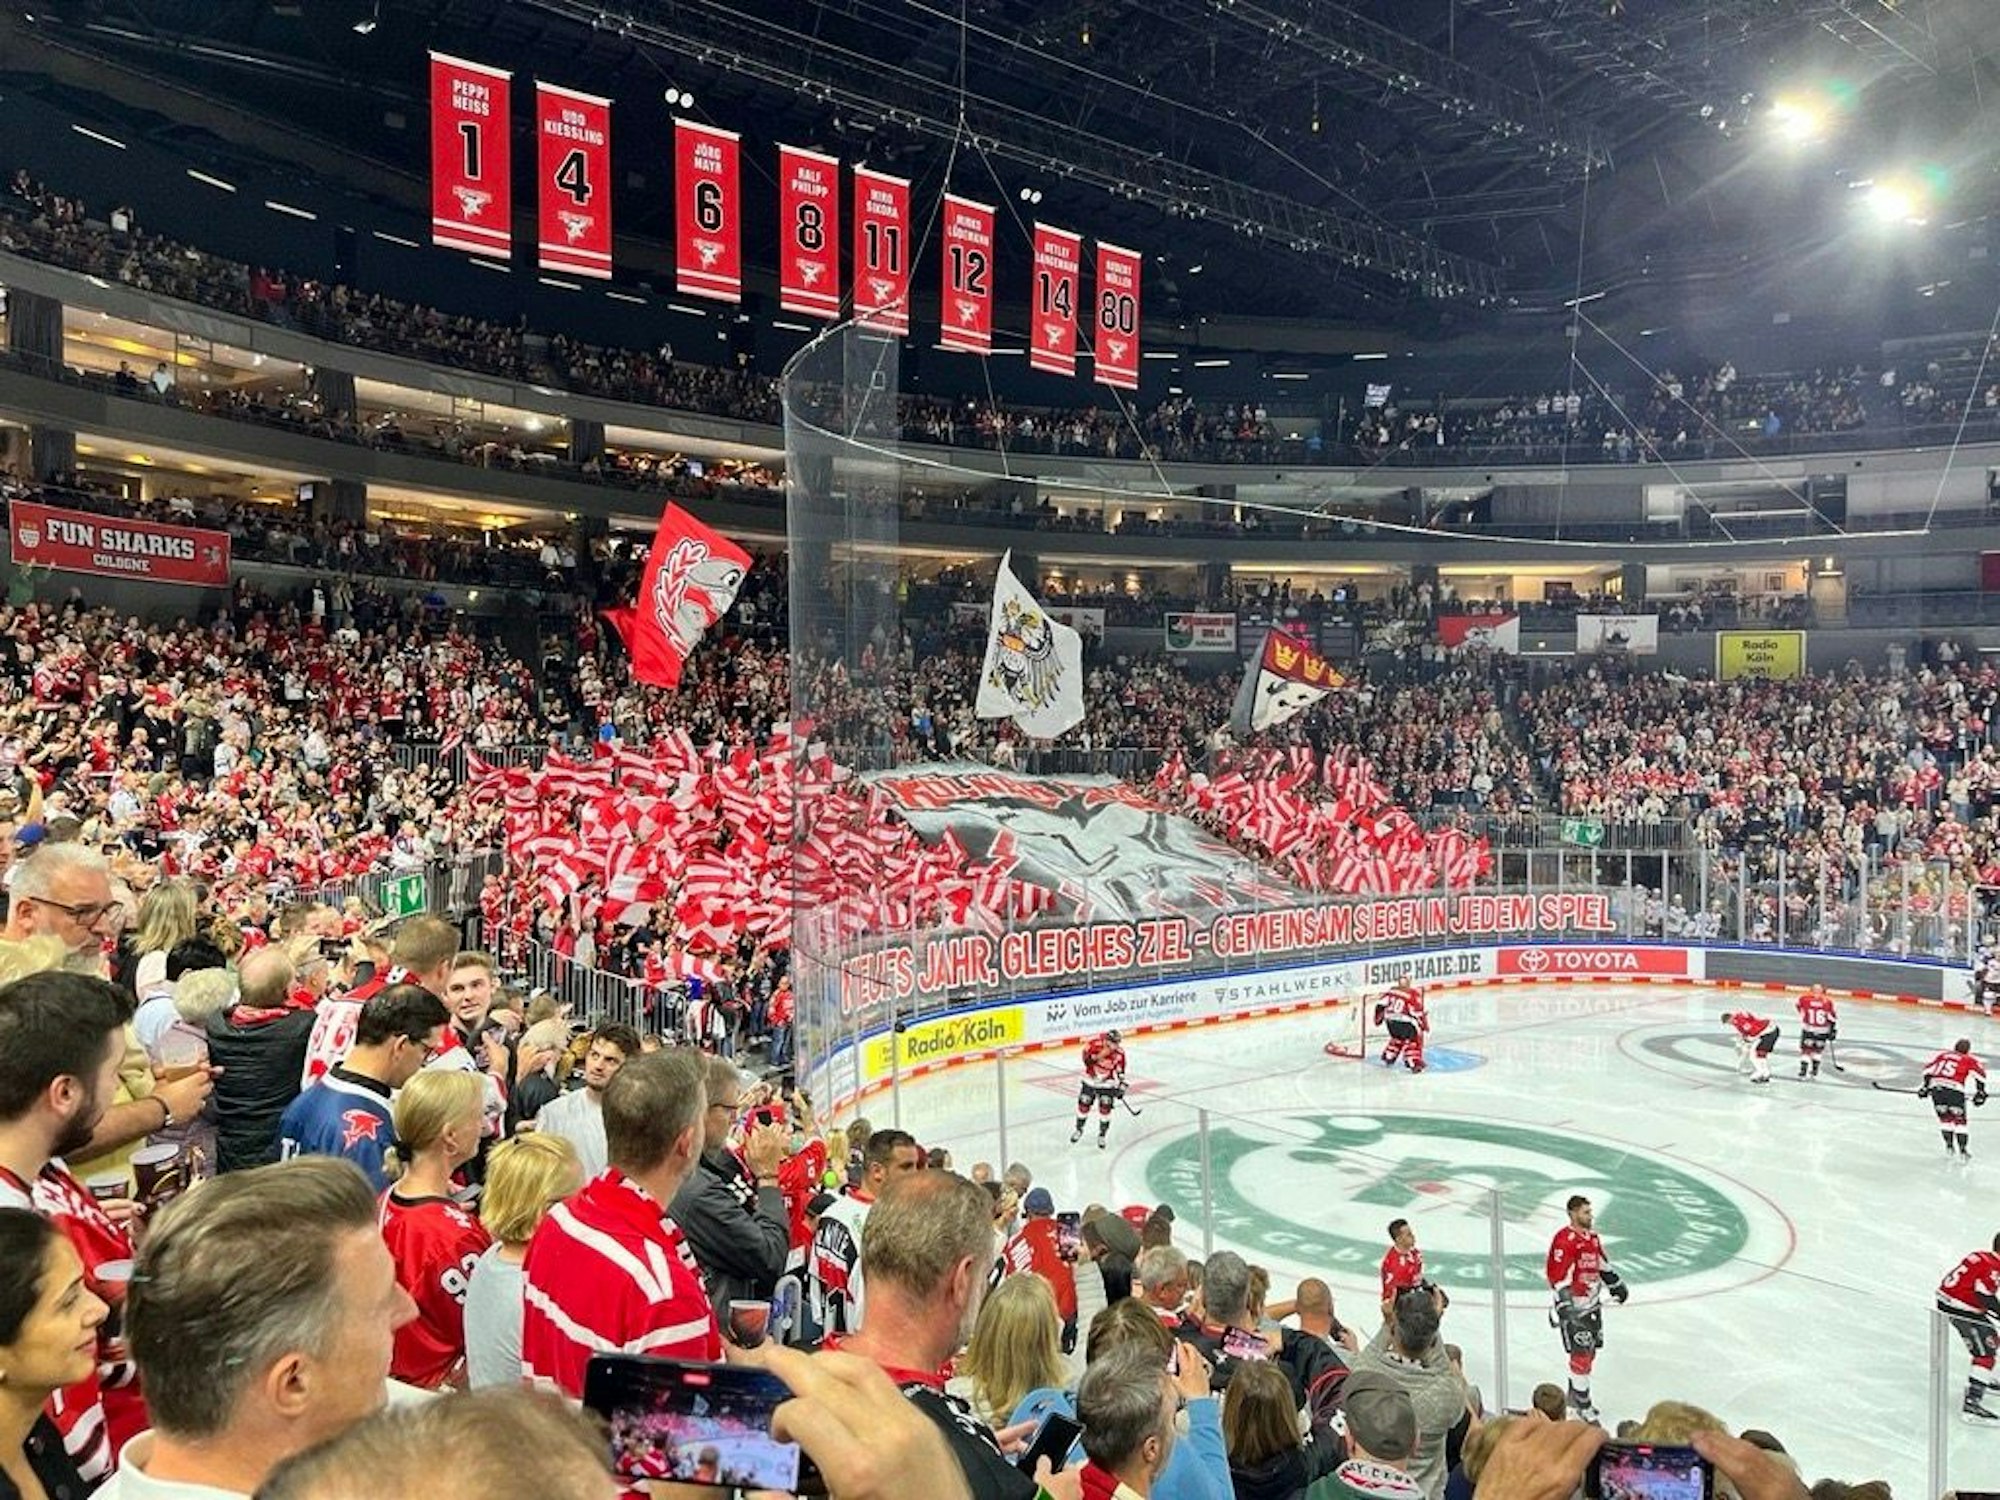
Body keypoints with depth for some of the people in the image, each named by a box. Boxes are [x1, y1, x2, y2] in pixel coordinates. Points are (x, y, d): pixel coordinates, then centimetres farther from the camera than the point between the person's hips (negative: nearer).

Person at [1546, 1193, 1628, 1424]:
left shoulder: (1592, 1236, 7)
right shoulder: (1564, 1240, -21)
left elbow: (1601, 1264, 24)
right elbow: (1558, 1277, -25)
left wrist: (1616, 1285, 29)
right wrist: (1566, 1307, -30)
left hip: (1592, 1303, 9)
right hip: (1574, 1306, -9)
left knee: (1591, 1350, 15)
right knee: (1581, 1353, -7)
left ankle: (1575, 1394, 31)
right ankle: (1582, 1404, 3)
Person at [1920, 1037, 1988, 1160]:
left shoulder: (1942, 1055, 26)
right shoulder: (1969, 1060, 17)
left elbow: (1928, 1069, 24)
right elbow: (1979, 1073, 3)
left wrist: (1925, 1086, 29)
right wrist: (1980, 1092, 8)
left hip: (1935, 1087, 3)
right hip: (1954, 1090, -3)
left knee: (1945, 1117, 19)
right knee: (1959, 1120, 8)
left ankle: (1949, 1146, 17)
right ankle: (1963, 1151, 3)